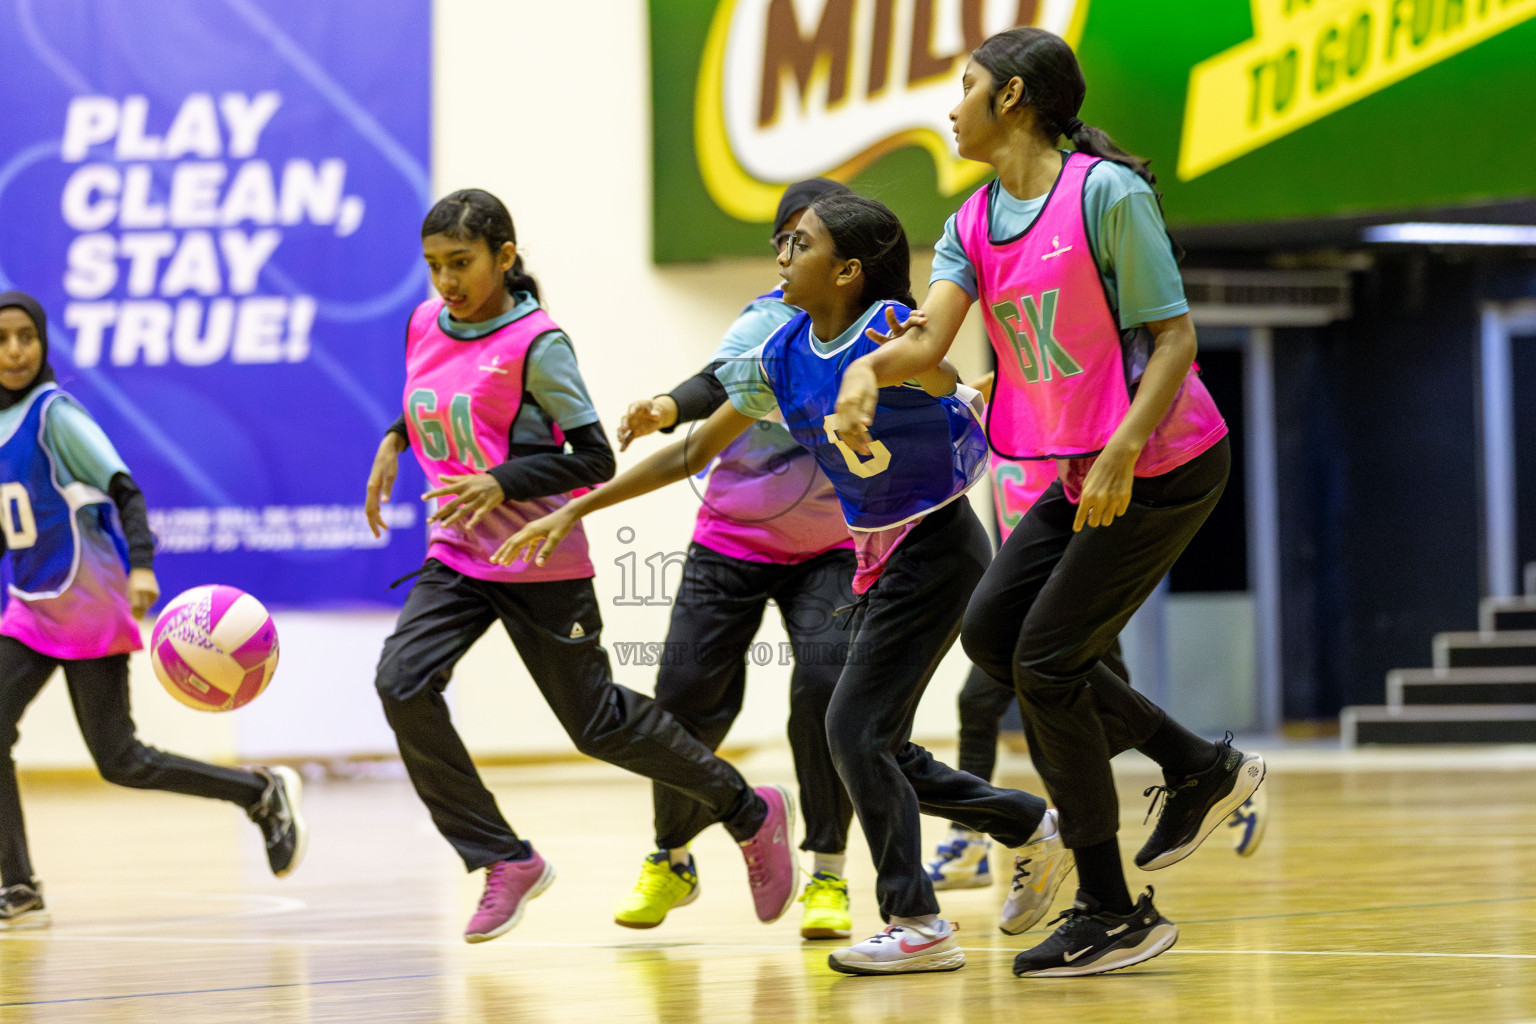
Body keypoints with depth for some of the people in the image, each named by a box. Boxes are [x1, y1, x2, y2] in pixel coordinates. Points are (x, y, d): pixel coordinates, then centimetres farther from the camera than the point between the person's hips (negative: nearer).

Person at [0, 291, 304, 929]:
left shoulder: (55, 414, -12)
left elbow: (124, 491, -19)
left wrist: (140, 566, -33)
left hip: (89, 608, -7)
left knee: (119, 762, -3)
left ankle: (263, 793, 15)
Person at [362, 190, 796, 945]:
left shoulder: (535, 344, -15)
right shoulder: (424, 325, 4)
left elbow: (595, 457, -15)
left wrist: (502, 484, -26)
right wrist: (395, 442, 6)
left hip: (541, 564, -6)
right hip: (456, 555, 6)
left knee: (598, 722, 3)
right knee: (403, 682, -18)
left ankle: (750, 812, 26)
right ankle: (505, 861, -8)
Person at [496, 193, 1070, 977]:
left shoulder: (891, 330, -18)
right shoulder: (783, 356, 4)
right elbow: (697, 451, 11)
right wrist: (573, 512, 10)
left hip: (935, 548, -8)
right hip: (878, 556, 8)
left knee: (857, 730, -11)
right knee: (879, 747, 11)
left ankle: (917, 926, -4)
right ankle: (1034, 830, 29)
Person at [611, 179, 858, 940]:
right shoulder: (766, 320, -7)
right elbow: (719, 385, -20)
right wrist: (665, 409, -42)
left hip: (829, 548, -1)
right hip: (732, 540, 1)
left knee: (825, 683, -22)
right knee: (687, 693, -4)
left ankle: (828, 876, -10)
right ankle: (671, 859, 21)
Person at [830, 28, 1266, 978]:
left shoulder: (1107, 194, -16)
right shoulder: (975, 223, 7)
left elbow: (1174, 336, -17)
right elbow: (931, 335, -6)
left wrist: (1122, 453, -27)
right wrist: (867, 369, -27)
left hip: (1166, 464, -9)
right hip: (1084, 470, 9)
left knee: (1047, 660, -9)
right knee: (992, 631, 7)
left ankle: (1113, 914, 0)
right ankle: (1200, 768, 18)